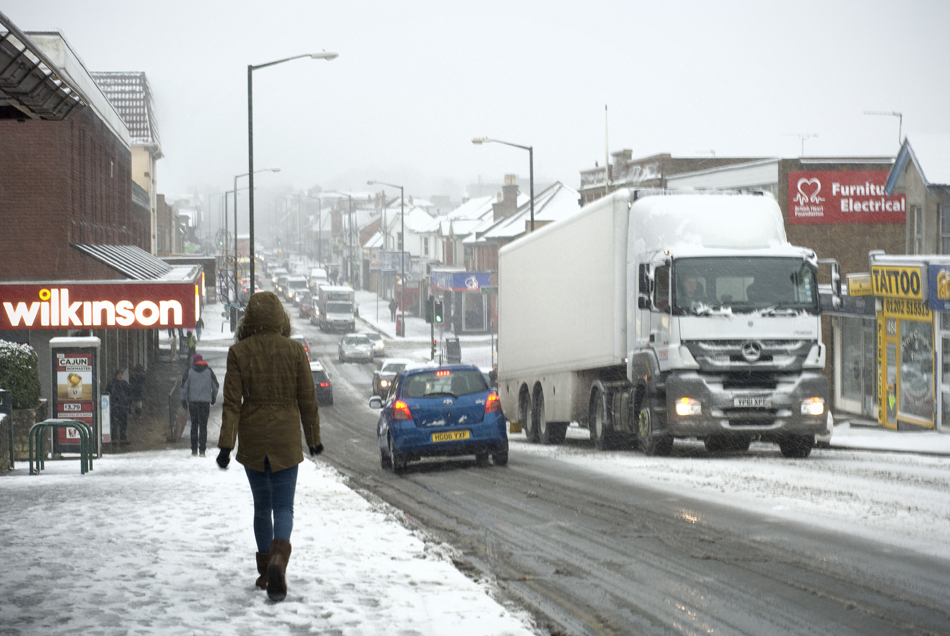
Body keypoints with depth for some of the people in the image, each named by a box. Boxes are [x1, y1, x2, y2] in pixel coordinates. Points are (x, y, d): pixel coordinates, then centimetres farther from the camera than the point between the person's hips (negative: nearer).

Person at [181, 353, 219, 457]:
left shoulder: (190, 372, 1)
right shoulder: (209, 371, 4)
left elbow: (184, 386, -3)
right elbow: (215, 386, 7)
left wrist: (183, 400, 3)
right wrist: (214, 397, 22)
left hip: (193, 401, 0)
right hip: (205, 401, 0)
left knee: (194, 425, 10)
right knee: (203, 425, 0)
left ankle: (194, 449, 9)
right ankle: (202, 449, -9)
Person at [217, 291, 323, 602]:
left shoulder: (239, 352, -5)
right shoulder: (295, 351, -4)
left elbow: (232, 402, -8)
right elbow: (307, 400, 1)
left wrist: (226, 444, -8)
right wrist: (314, 438, 12)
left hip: (252, 439, 1)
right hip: (286, 437, -1)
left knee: (262, 505, 17)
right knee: (283, 506, -1)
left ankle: (265, 571, 22)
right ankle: (278, 560, -28)